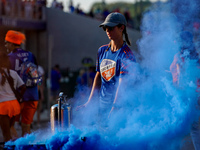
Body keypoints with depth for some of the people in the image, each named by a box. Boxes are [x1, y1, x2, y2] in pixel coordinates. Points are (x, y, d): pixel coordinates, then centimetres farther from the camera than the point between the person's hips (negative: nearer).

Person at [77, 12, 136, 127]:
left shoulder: (126, 54, -11)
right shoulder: (102, 50, 10)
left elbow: (122, 84, -19)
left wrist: (114, 109, -26)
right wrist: (89, 102, 16)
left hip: (119, 106, -6)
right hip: (103, 104, 6)